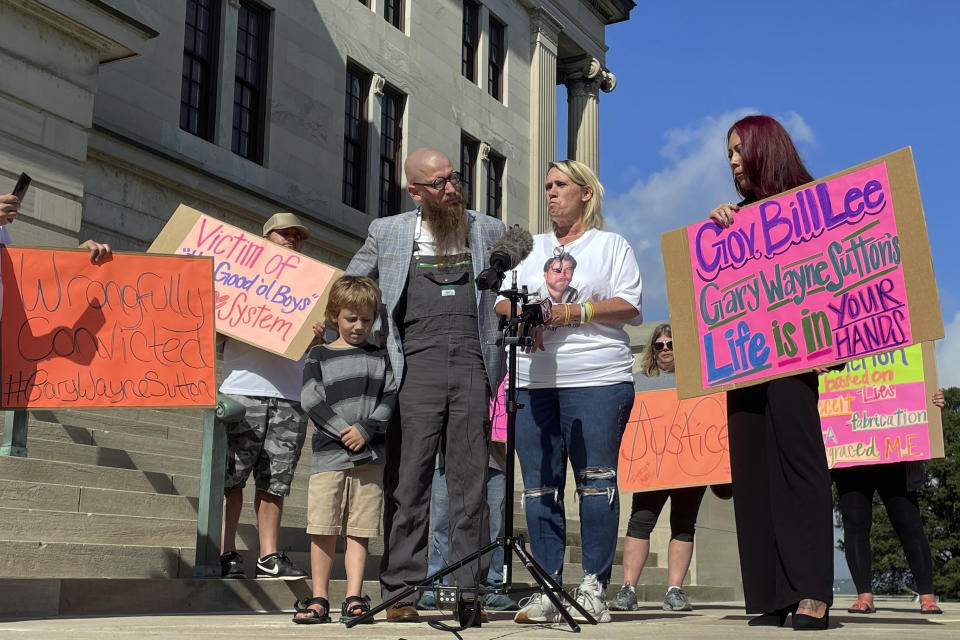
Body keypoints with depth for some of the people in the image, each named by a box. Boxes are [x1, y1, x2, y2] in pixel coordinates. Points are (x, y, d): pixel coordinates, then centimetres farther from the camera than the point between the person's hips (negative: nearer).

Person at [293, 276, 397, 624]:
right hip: (328, 454, -1)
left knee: (359, 530, 1)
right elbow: (311, 401, -3)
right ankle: (319, 599, 8)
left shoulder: (379, 357, 12)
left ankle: (354, 599, 6)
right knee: (323, 530, -2)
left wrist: (365, 430, -10)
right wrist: (343, 432, -11)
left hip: (370, 456, 1)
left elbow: (391, 397, 4)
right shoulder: (318, 357, 7)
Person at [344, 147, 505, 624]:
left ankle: (469, 592, 2)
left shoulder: (489, 231, 16)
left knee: (471, 482, -1)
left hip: (473, 366, 1)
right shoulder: (387, 233, 13)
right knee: (407, 481, -4)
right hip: (417, 366, -1)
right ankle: (401, 592, 1)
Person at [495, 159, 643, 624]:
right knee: (540, 486, 1)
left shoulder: (611, 245, 10)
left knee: (595, 481, -7)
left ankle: (593, 588, -1)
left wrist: (571, 312, -11)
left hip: (597, 380, -4)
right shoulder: (532, 248, 23)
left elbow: (628, 306, -2)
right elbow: (502, 302, 15)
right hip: (534, 381, 4)